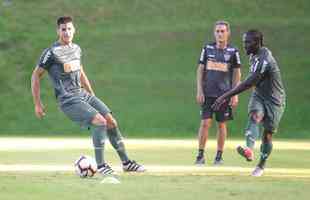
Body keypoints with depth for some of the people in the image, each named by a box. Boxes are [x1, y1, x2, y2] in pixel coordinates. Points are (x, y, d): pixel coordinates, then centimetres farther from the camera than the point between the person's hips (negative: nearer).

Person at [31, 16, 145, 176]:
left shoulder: (76, 49, 12)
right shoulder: (52, 52, -10)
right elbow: (36, 75, -6)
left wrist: (93, 97, 25)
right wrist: (37, 104, -7)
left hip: (83, 94, 7)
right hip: (68, 101, -7)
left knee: (111, 121, -1)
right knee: (100, 121, -22)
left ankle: (126, 163, 9)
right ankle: (100, 165, -14)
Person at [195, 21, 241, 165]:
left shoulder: (233, 51, 1)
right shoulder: (207, 48, 5)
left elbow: (237, 74, 3)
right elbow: (200, 70, 7)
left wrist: (235, 95, -3)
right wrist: (199, 91, -1)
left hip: (224, 94, -1)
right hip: (208, 93, 1)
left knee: (221, 124, 4)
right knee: (205, 122, -5)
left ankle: (219, 156, 13)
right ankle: (200, 155, -1)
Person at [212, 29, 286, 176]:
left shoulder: (264, 60, -28)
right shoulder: (254, 55, 2)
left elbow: (249, 83, -34)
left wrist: (226, 96, -35)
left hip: (274, 100, -6)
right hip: (258, 95, 6)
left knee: (267, 134, 1)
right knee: (255, 115, -25)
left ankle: (261, 165, 23)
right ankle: (249, 150, -47)